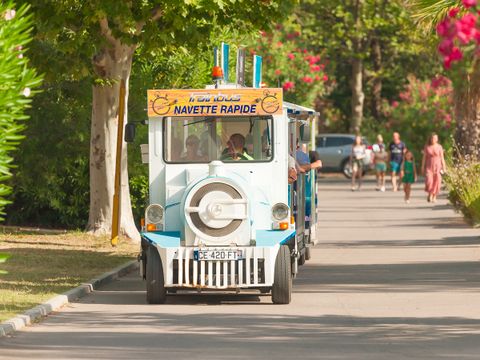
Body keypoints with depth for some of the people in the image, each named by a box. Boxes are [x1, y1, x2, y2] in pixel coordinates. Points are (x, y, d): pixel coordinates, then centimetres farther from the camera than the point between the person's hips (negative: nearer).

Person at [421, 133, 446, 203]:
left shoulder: (439, 147, 2)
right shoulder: (427, 147, 4)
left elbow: (442, 158, 5)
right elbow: (424, 158, 7)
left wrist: (444, 167, 2)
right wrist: (422, 168, 4)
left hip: (437, 166, 0)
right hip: (429, 166, 0)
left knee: (436, 182, -4)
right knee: (429, 181, -15)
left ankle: (434, 196, 9)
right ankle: (430, 194, 7)